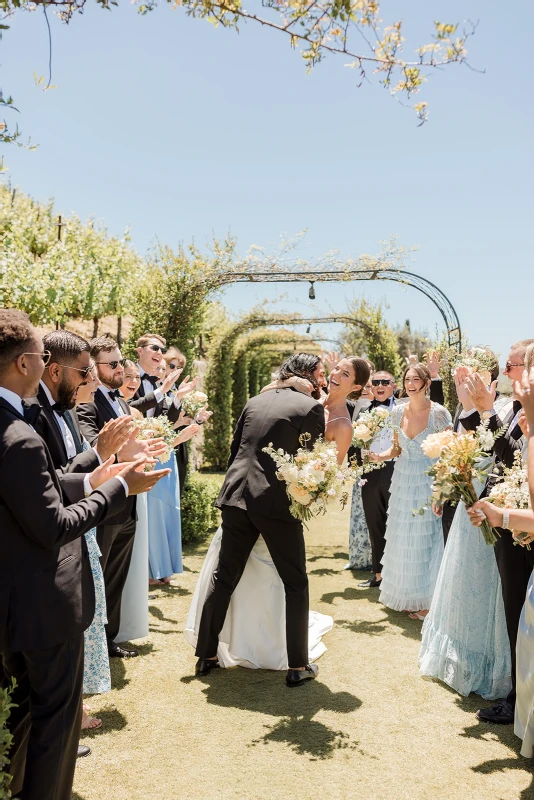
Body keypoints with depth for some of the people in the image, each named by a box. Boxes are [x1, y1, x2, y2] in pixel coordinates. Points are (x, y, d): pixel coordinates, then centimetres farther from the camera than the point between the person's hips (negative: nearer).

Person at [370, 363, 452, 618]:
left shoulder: (439, 413, -13)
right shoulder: (398, 411, 2)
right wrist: (380, 456, -8)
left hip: (428, 481, -5)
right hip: (402, 480, 5)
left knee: (425, 539, 2)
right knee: (401, 538, 11)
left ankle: (426, 600, 19)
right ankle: (404, 595, 28)